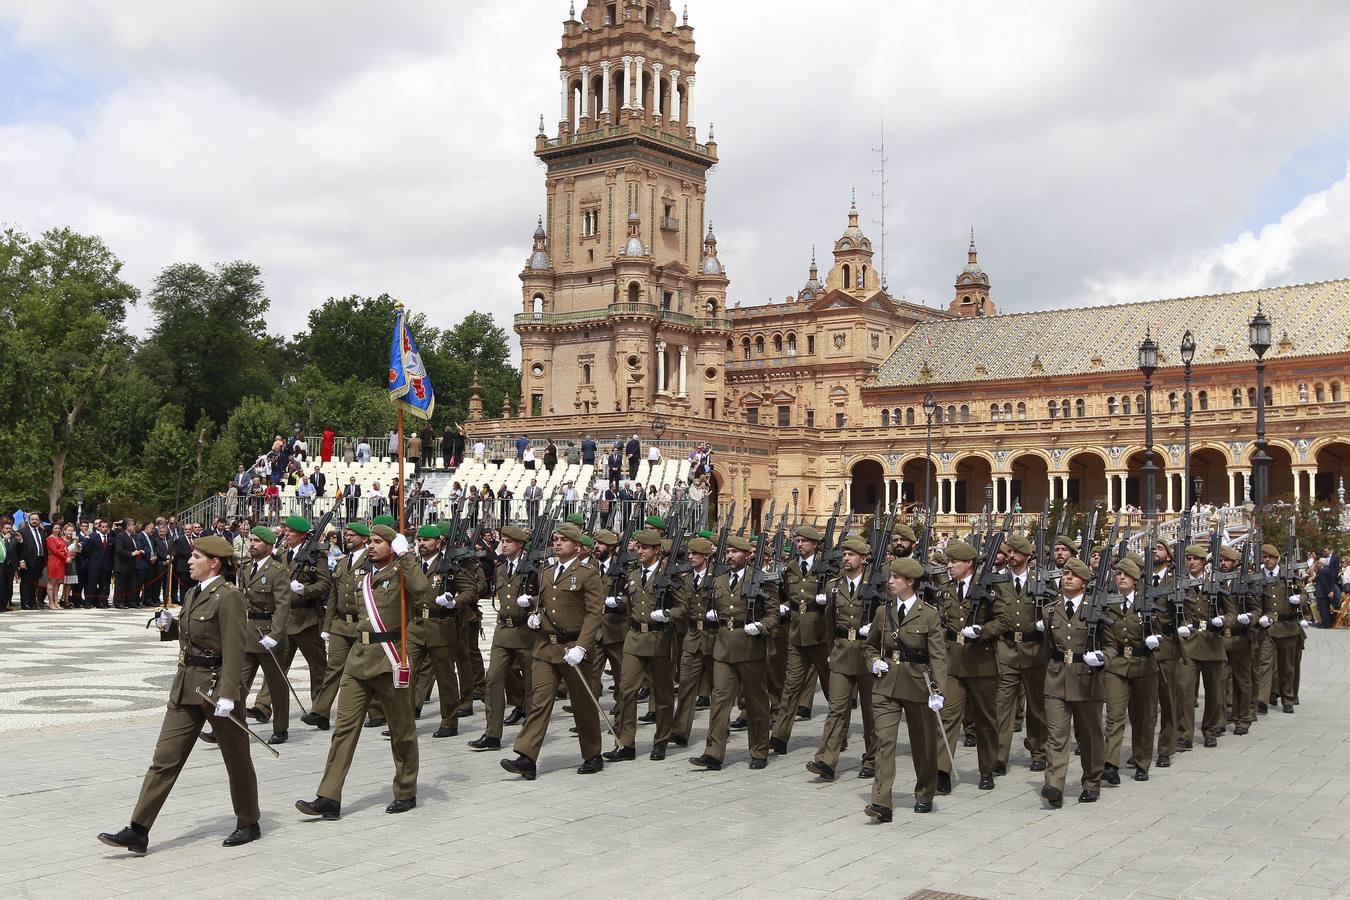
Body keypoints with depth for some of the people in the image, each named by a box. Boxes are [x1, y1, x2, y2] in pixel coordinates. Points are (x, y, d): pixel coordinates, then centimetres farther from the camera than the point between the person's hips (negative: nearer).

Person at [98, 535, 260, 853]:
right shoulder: (195, 593, 12)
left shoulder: (228, 597, -15)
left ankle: (249, 824, 25)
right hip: (186, 687, 8)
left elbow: (234, 650, -20)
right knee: (165, 758, 3)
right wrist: (170, 625, 3)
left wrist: (227, 694, -25)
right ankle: (138, 832, 2)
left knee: (237, 760, 9)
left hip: (217, 686, -8)